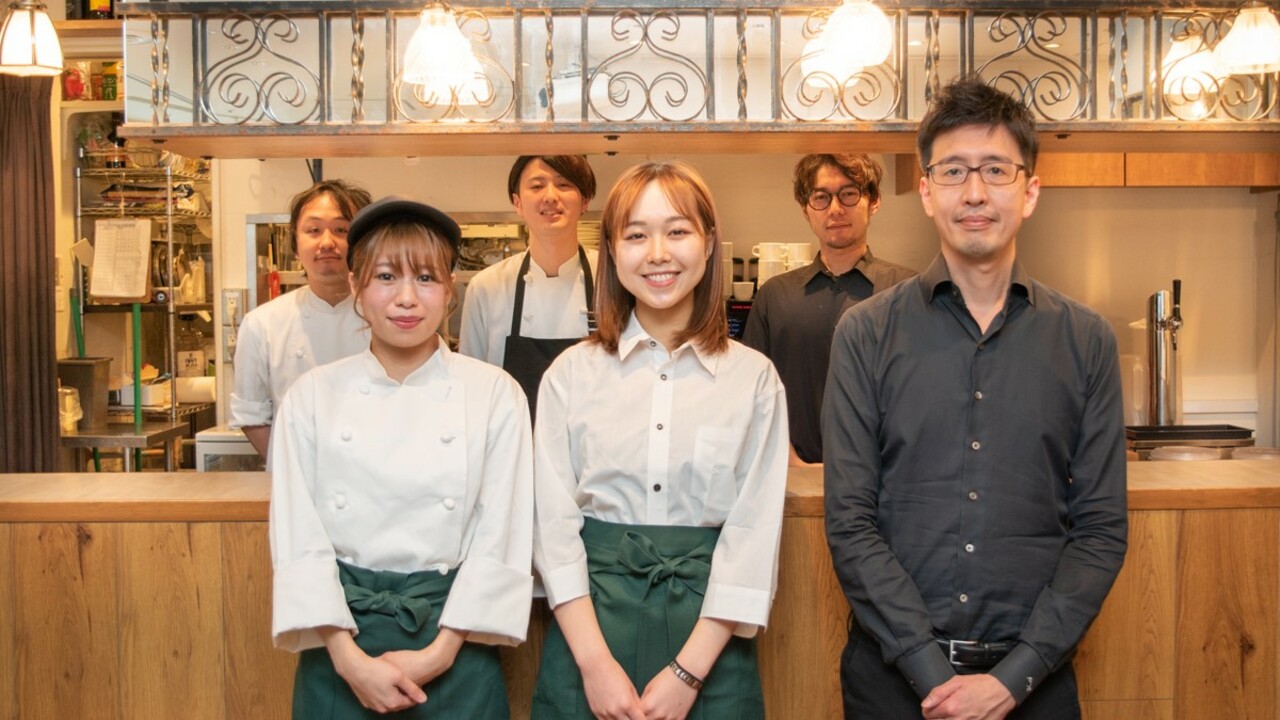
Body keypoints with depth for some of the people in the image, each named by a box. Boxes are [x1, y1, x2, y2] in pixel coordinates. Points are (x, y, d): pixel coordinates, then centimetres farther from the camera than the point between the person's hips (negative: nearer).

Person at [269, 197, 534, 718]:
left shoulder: (494, 395, -4)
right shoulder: (312, 397, -2)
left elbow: (501, 537, -5)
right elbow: (298, 538, -4)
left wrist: (441, 651, -10)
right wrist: (350, 658, -11)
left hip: (452, 640, 0)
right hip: (340, 635, 1)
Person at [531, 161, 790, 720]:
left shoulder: (754, 378, -1)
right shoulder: (572, 373, 1)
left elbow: (754, 531, -5)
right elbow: (553, 522, -2)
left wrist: (687, 672, -12)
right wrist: (596, 663, -11)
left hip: (709, 629, 0)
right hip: (590, 616, 0)